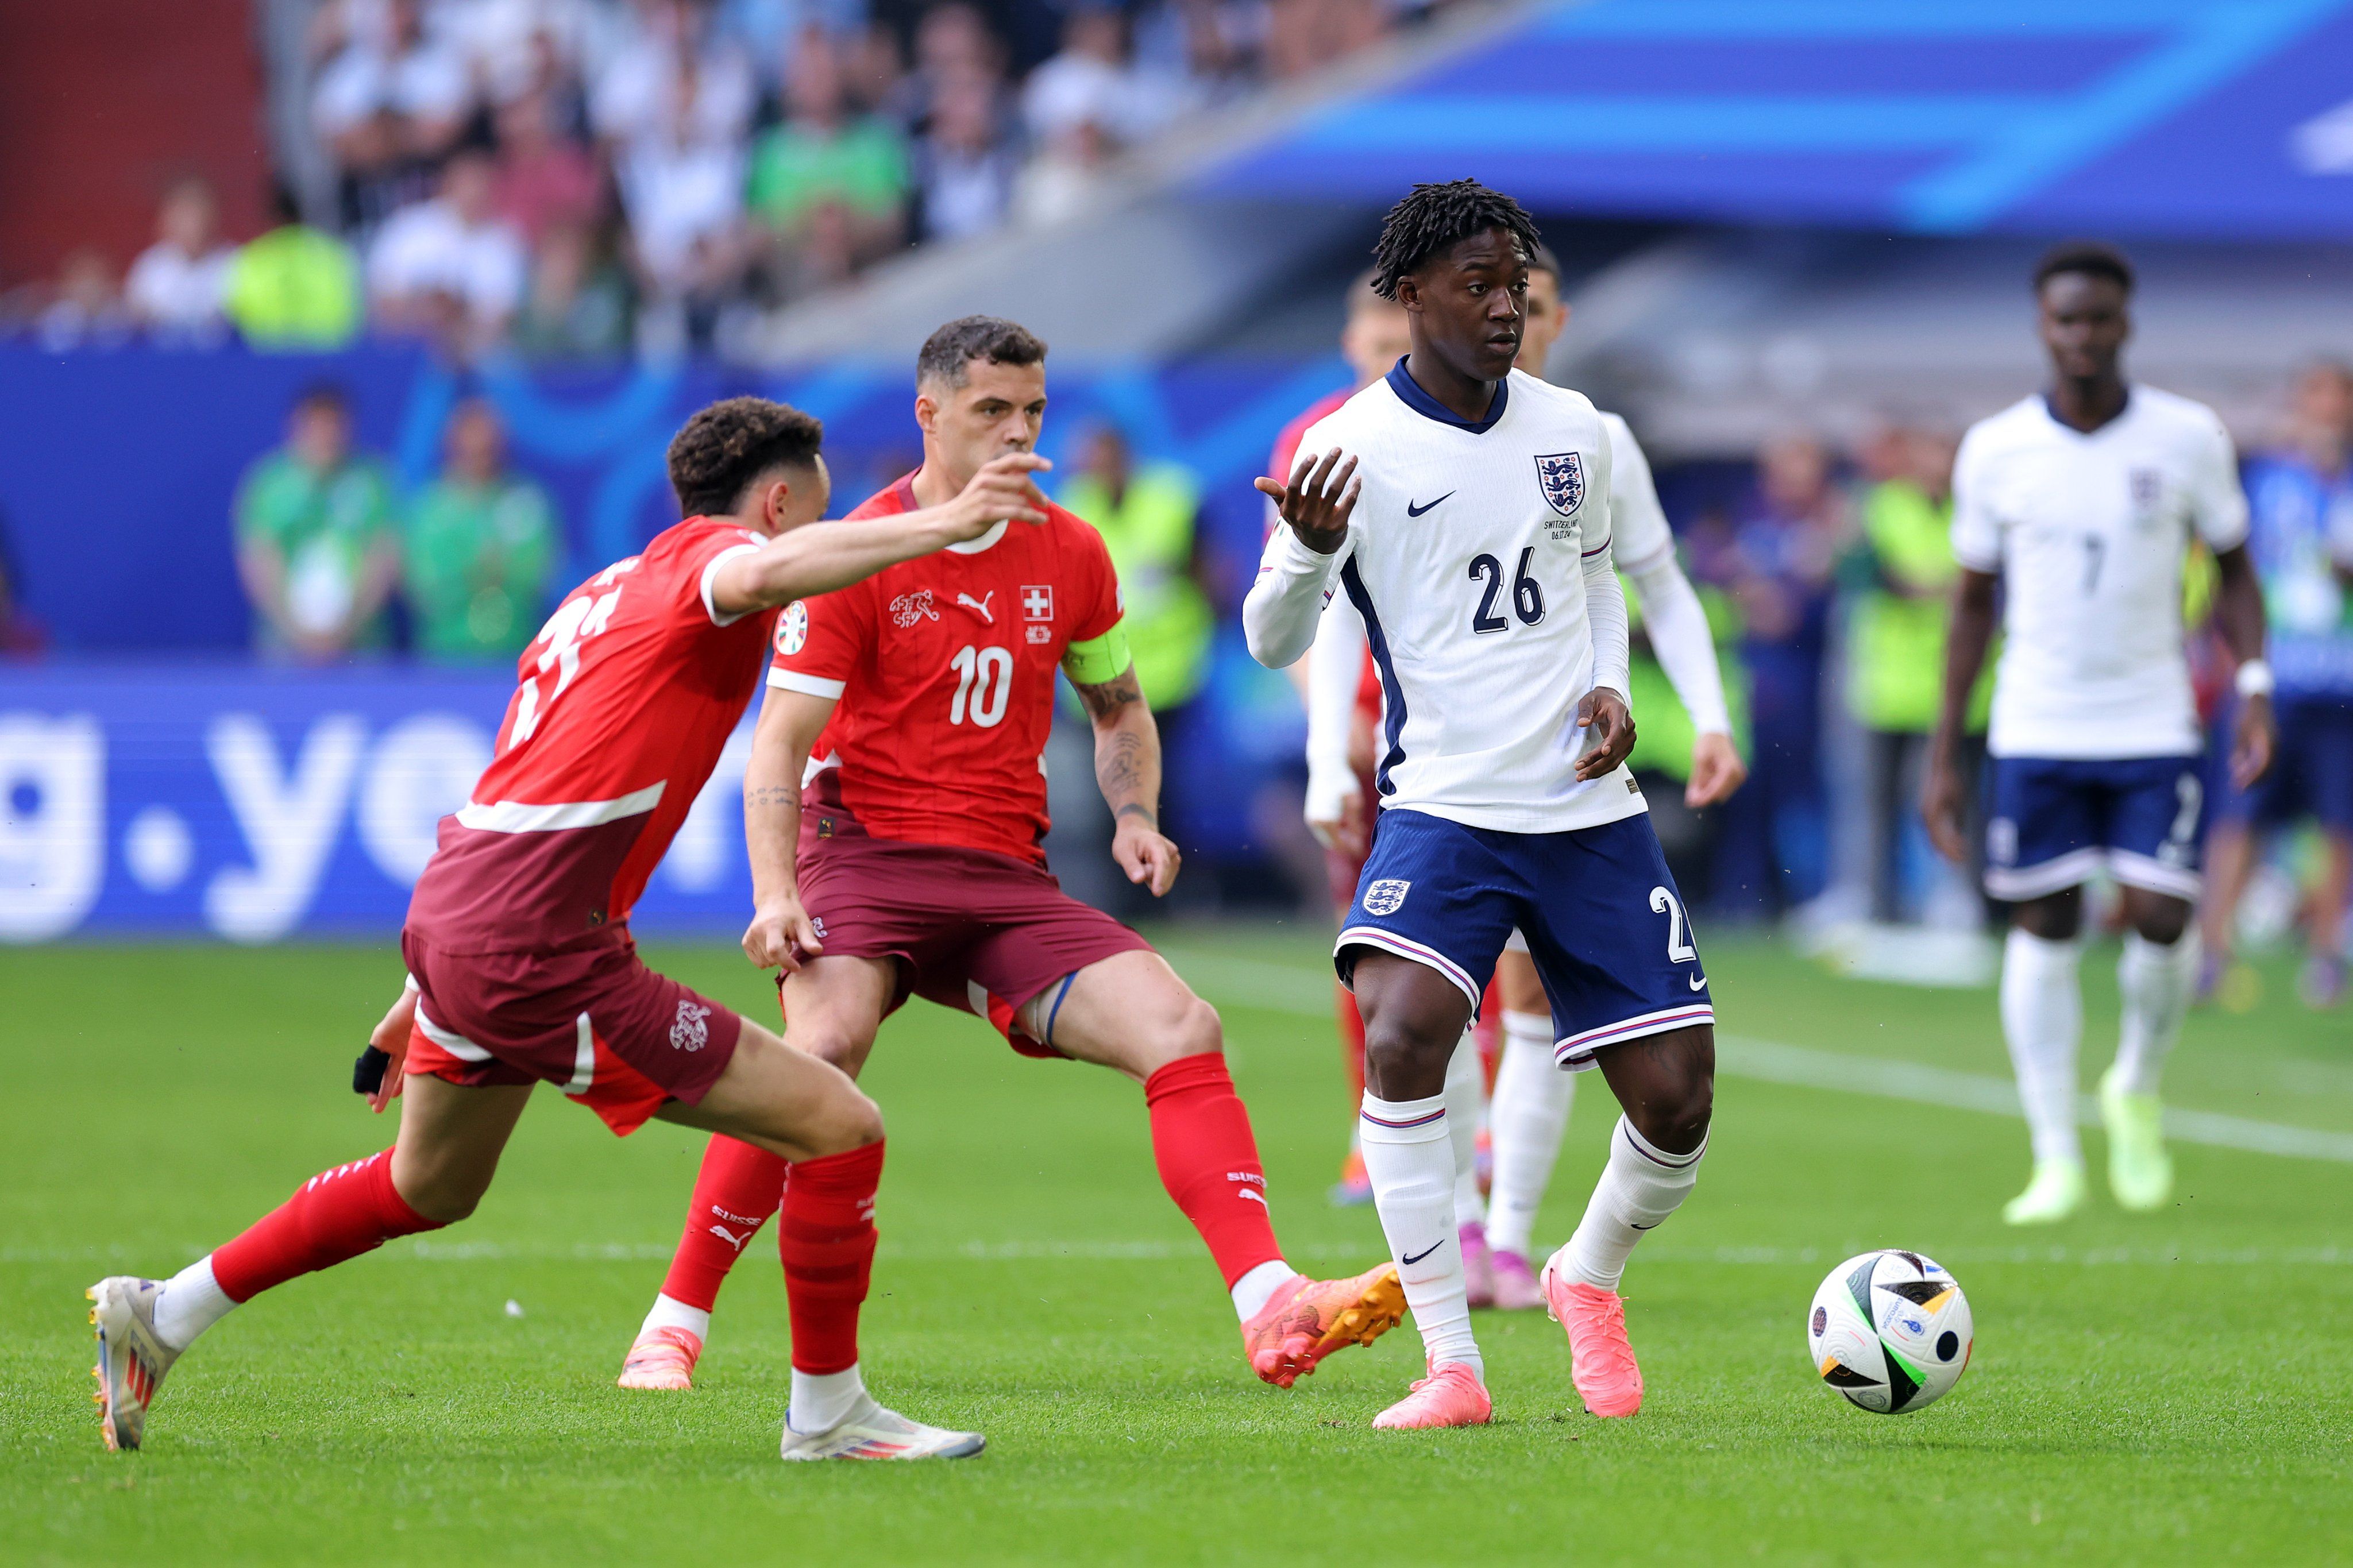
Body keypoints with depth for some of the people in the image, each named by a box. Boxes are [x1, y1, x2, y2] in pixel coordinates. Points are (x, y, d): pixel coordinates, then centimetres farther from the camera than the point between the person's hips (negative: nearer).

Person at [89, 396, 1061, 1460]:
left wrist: (425, 995, 32)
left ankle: (162, 1314, 40)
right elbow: (760, 577, -33)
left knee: (428, 1189, 33)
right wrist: (939, 526, -36)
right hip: (535, 952, -10)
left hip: (448, 919, 10)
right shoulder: (705, 556, -4)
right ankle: (826, 1414, 5)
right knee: (840, 1128, -7)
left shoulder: (606, 594, 23)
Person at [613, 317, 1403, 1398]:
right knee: (824, 1046, -31)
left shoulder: (1070, 555, 10)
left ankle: (1271, 1310, -21)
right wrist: (775, 895, -22)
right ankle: (673, 1328, -21)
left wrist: (1134, 817, 3)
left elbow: (1118, 706, 24)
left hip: (1007, 878, 5)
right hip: (865, 853, -5)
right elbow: (780, 741, -7)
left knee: (1183, 1030, -14)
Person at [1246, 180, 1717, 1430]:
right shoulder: (1353, 448, -8)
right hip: (1442, 802, -4)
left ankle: (1589, 1278, 33)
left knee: (1675, 1103, -1)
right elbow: (1273, 642, -8)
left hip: (1590, 810, 4)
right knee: (1401, 1033, -29)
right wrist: (1309, 550, -29)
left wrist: (1610, 685, 5)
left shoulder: (1571, 430, 7)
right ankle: (1450, 1363, -18)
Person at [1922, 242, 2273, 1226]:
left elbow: (2234, 567, 8)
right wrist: (1943, 756, 6)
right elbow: (1972, 601, 8)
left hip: (2155, 729, -1)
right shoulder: (1993, 452, -1)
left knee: (2160, 919, -11)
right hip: (2036, 730, 1)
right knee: (2044, 932, -1)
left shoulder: (2188, 438, -3)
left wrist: (2253, 685, -7)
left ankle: (2137, 1091, 19)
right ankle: (2056, 1160, 6)